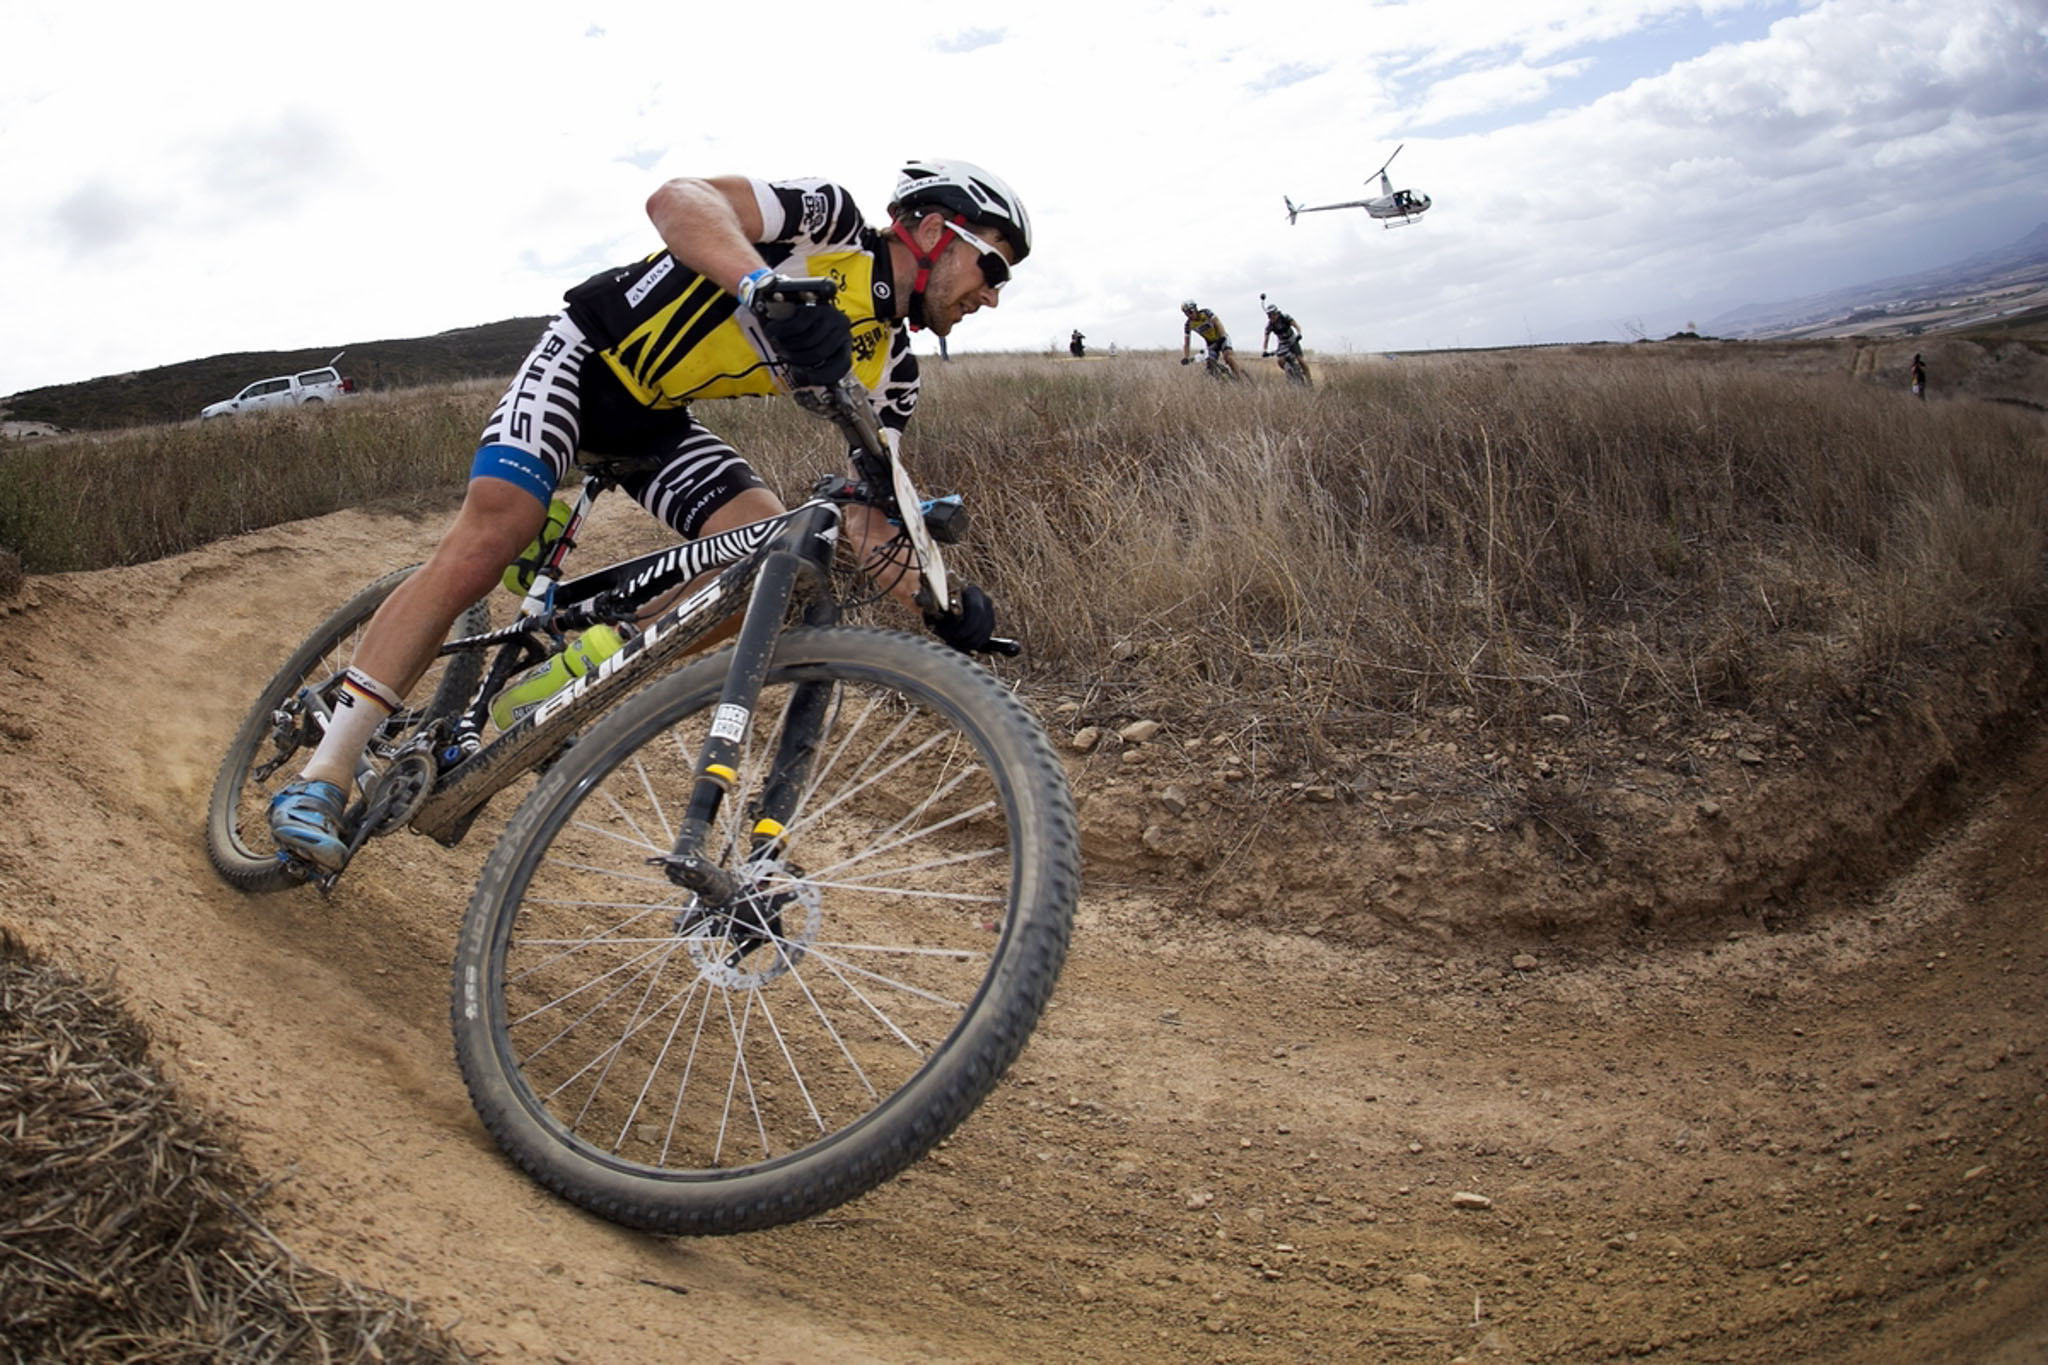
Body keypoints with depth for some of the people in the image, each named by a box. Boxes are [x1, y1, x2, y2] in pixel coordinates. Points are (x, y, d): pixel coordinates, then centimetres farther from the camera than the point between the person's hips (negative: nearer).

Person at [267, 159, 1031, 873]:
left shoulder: (887, 366, 0)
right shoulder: (831, 223, -17)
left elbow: (868, 518, -5)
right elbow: (676, 201, -32)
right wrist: (766, 289, -51)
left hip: (659, 423, 7)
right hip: (588, 353, -6)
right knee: (492, 535, -23)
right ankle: (326, 770, -15)